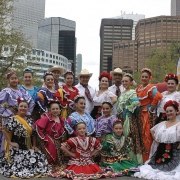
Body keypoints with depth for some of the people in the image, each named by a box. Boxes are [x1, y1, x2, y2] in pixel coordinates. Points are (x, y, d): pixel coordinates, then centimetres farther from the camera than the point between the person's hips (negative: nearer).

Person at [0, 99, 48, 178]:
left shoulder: (29, 120, 11)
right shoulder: (13, 119, -10)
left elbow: (33, 133, 14)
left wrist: (34, 146, 5)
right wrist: (10, 142, -16)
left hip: (28, 148, 7)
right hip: (17, 148, -6)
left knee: (38, 159, 0)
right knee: (18, 165, -13)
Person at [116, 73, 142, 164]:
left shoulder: (132, 92, -8)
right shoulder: (122, 93, 18)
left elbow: (136, 102, -25)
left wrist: (128, 109, -14)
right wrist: (119, 114, 10)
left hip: (129, 118, -8)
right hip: (122, 119, 8)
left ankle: (132, 159, -3)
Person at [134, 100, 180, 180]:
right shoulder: (162, 123, 10)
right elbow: (152, 130, 22)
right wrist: (156, 141, 13)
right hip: (161, 150, 6)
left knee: (168, 170, -10)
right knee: (154, 166, 4)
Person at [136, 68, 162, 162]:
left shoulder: (151, 88, -11)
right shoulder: (138, 88, 13)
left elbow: (158, 96, -27)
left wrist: (151, 108, -17)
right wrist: (137, 108, 8)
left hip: (148, 114, -8)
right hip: (140, 113, 8)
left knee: (147, 135, -8)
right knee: (141, 134, 12)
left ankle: (148, 159, -2)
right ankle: (142, 157, 21)